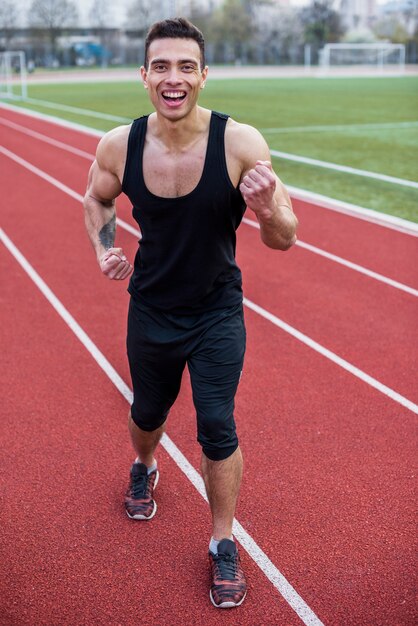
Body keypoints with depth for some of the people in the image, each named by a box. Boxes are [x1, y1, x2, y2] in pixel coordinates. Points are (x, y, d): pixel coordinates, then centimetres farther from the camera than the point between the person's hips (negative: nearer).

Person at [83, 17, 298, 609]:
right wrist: (105, 250, -9)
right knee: (148, 413, 20)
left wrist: (268, 207, -39)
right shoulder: (119, 146, -15)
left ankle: (224, 545, 20)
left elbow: (284, 240, -17)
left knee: (217, 427, -5)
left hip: (218, 314, -2)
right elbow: (96, 198, 9)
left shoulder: (240, 143, -22)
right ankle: (144, 468, 57)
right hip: (150, 310, 2)